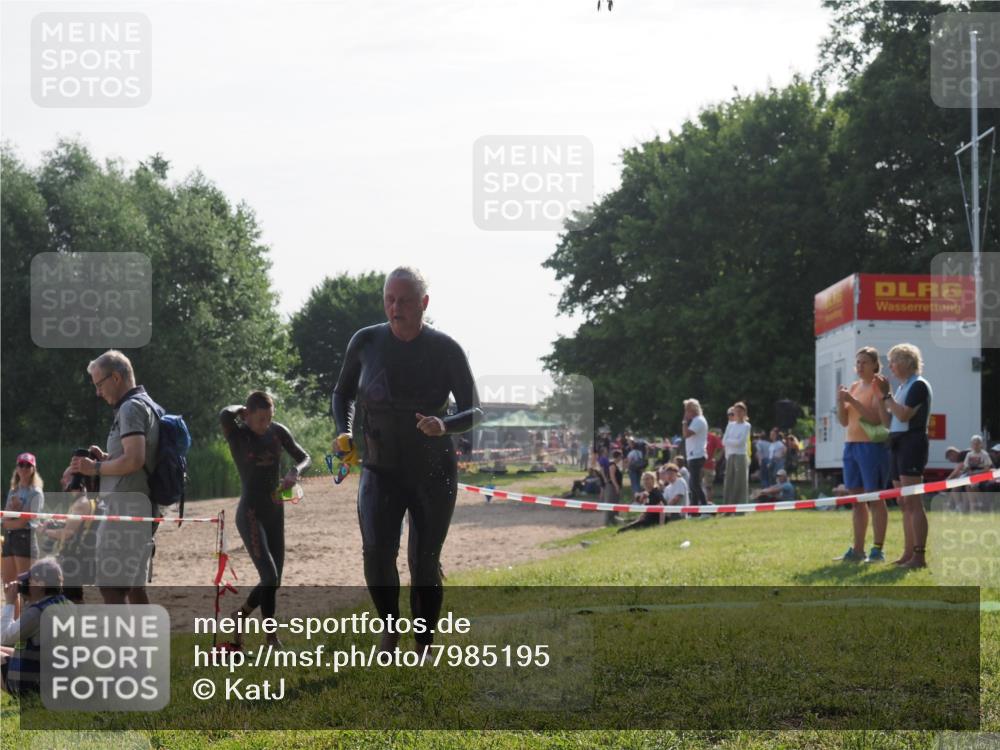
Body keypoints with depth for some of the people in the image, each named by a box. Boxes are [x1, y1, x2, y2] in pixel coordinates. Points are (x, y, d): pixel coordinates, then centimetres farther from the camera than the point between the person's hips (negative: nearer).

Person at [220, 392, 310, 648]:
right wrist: (239, 410, -11)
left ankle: (240, 615, 33)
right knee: (270, 576, -15)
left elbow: (304, 458, 6)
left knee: (273, 580, 10)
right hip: (250, 514, -6)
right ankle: (271, 637, -6)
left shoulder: (278, 432, 2)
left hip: (275, 512, 6)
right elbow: (224, 415, -33)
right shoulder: (238, 435, -12)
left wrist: (295, 472, -16)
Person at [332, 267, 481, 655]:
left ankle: (425, 645, 19)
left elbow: (474, 411, -10)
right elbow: (342, 392, 11)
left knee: (424, 563, 2)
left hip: (433, 473, -1)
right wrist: (343, 433, -8)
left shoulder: (446, 350, -11)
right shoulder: (366, 342, -5)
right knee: (376, 551, -19)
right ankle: (390, 627, 5)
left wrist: (445, 426, -32)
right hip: (380, 470, 1)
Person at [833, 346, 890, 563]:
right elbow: (844, 421, 15)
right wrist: (840, 401, -2)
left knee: (875, 498, -6)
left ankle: (878, 550, -5)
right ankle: (858, 550, 12)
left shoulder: (878, 386, -6)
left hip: (871, 446, -8)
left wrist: (852, 400, -20)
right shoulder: (854, 386, 16)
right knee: (856, 500, 8)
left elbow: (876, 418, -18)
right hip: (851, 445, 8)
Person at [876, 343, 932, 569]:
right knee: (904, 504, 10)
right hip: (897, 445, 10)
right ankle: (908, 554, 14)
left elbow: (904, 415, -19)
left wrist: (887, 395, -9)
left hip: (912, 442, -10)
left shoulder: (918, 385, -8)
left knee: (913, 503, -13)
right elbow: (888, 422, 18)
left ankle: (920, 556, -15)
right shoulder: (902, 388, 19)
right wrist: (882, 395, 10)